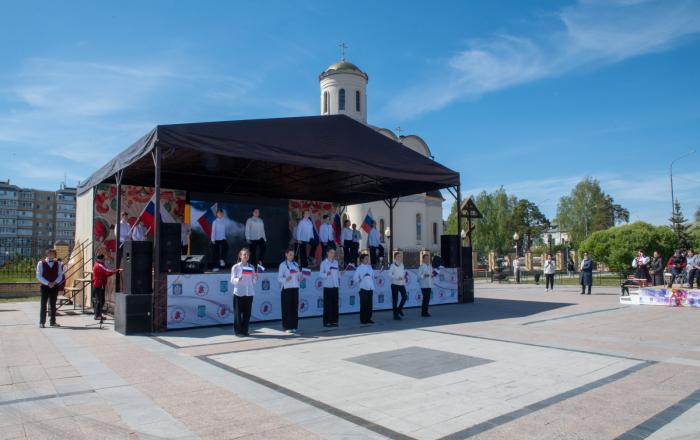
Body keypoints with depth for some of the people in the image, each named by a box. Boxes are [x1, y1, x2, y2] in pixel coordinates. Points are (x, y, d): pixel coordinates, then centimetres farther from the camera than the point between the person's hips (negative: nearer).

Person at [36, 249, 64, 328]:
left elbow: (60, 275, 6)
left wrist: (54, 283, -11)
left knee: (53, 305, 7)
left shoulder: (57, 264, 8)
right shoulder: (41, 263, -1)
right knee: (43, 304, -1)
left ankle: (52, 322, 14)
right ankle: (42, 322, 6)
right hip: (44, 286, -2)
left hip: (54, 287, 2)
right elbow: (39, 276, -6)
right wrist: (48, 283, -15)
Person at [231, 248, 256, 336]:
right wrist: (238, 279, -22)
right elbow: (232, 280, -4)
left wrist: (255, 279, -9)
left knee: (247, 313, 5)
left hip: (249, 293, 3)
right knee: (238, 313, 0)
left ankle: (245, 330, 14)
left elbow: (253, 281, 12)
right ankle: (238, 331, 10)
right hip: (239, 293, -3)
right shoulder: (235, 267, 0)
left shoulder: (251, 267, 11)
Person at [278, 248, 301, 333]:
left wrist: (300, 278, 0)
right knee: (287, 308, -4)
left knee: (295, 307, 5)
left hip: (295, 288, 5)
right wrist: (286, 279, -25)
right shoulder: (283, 265, -2)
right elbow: (279, 278, -8)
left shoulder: (295, 264, 15)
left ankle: (293, 326, 12)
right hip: (286, 288, -5)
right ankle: (287, 327, 2)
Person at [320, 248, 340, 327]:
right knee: (327, 305, -4)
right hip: (327, 286, -4)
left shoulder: (336, 262, 12)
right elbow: (321, 274, -6)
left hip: (335, 286, 4)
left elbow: (338, 272, 16)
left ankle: (334, 321, 12)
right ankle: (326, 321, 1)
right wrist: (326, 274, -24)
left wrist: (339, 280, 6)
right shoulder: (324, 263, -2)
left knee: (335, 304, 5)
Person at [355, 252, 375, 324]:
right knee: (363, 305, -2)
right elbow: (355, 278, -8)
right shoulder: (359, 268, -5)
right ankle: (362, 319, 6)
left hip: (370, 289, 5)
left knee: (369, 305, 7)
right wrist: (360, 284, -3)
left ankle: (368, 319, 16)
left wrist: (373, 287, 9)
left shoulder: (369, 267, 12)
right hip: (363, 289, -5)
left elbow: (372, 277, 16)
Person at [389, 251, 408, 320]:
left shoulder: (402, 265, 11)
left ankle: (399, 309, 21)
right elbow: (390, 275, -15)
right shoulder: (393, 265, -8)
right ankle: (395, 315, 8)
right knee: (395, 300, 0)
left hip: (402, 284, 6)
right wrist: (397, 277, -24)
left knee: (405, 296, -4)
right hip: (395, 284, -6)